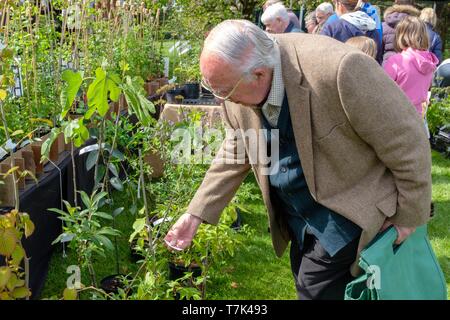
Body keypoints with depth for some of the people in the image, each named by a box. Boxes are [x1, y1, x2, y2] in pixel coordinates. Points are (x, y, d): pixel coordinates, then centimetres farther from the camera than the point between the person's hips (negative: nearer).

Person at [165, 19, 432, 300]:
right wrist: (197, 214, 2)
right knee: (308, 286, 20)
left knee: (315, 289, -4)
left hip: (345, 212, -6)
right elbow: (235, 155, 4)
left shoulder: (336, 69, -34)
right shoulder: (237, 80, -12)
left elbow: (407, 142, -22)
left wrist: (409, 218, -12)